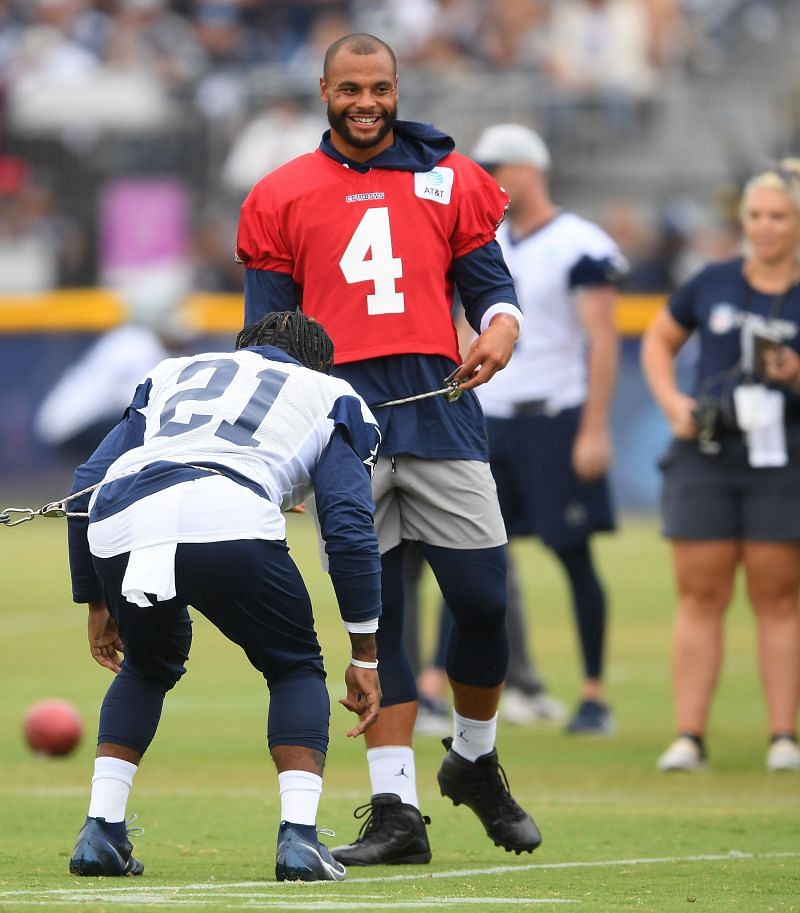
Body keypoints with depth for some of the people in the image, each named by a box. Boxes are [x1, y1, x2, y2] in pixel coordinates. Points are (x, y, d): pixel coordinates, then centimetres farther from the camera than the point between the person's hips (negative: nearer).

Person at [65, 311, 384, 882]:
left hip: (118, 530, 3)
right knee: (296, 669, 21)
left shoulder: (174, 375, 40)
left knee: (147, 667, 32)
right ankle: (298, 836, 5)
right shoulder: (332, 398, 30)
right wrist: (365, 657, 20)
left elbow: (88, 486, 31)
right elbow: (349, 527, 17)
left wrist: (96, 602, 39)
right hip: (230, 525, -3)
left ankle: (101, 832, 21)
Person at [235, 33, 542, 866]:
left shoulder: (450, 180, 12)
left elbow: (491, 287, 12)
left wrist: (499, 331, -11)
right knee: (372, 618, -1)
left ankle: (475, 760, 22)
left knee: (483, 602, -4)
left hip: (438, 406, 0)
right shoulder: (283, 197, 12)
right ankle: (395, 810, 0)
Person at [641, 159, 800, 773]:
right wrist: (671, 400, 5)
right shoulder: (713, 284, 8)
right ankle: (689, 736, 2)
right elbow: (659, 340, 20)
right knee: (701, 594, 1)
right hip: (706, 453, 2)